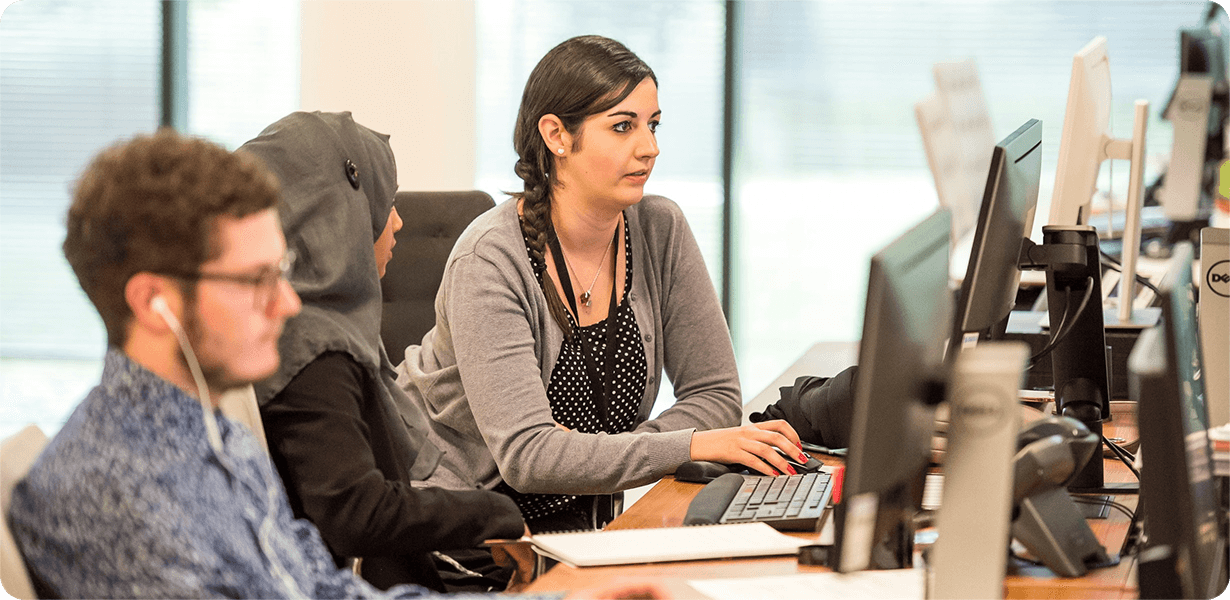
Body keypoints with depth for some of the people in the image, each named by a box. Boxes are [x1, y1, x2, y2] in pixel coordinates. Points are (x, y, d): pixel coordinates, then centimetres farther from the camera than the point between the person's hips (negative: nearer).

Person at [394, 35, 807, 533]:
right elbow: (525, 454, -29)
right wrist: (693, 446, -36)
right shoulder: (492, 259, -21)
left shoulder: (660, 231, -4)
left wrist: (594, 457, -19)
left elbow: (716, 396, -2)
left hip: (567, 514, 7)